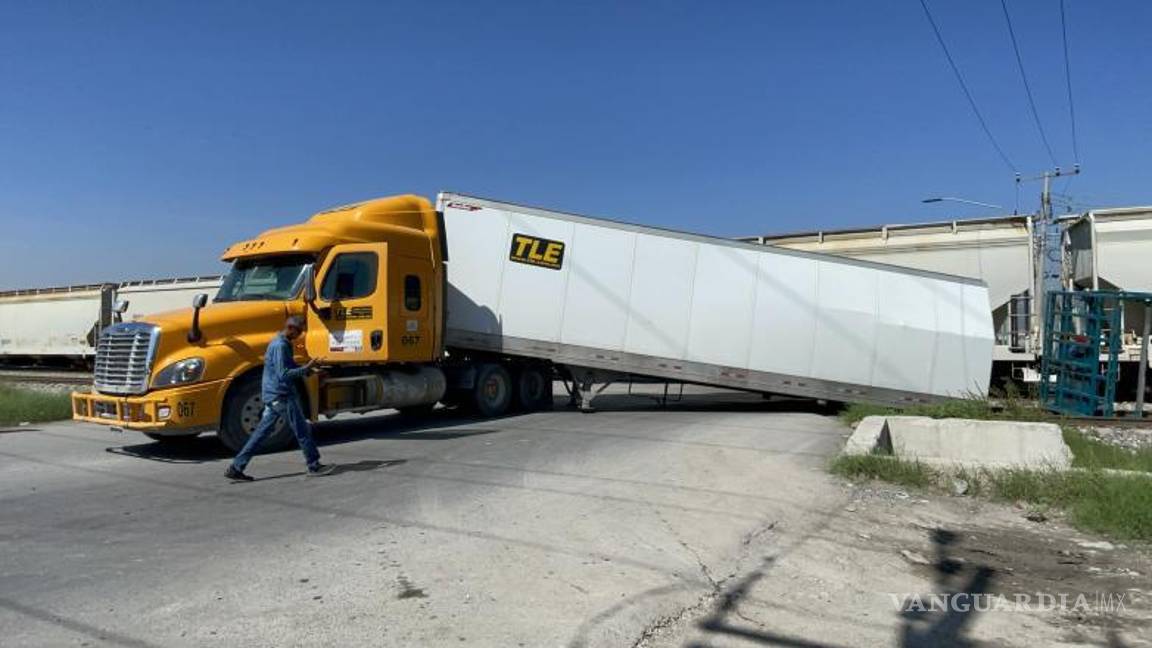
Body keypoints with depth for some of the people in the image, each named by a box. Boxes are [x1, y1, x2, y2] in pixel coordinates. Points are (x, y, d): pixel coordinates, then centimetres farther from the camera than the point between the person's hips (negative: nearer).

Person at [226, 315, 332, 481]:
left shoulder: (281, 343, 14)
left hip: (273, 395, 10)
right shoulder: (280, 346, -17)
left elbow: (289, 367, 21)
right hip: (282, 395, -10)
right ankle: (314, 466, 9)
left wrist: (308, 369, 9)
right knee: (302, 430, 0)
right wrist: (306, 368, -22)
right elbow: (283, 374, -23)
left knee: (262, 431, 11)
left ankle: (236, 468, 13)